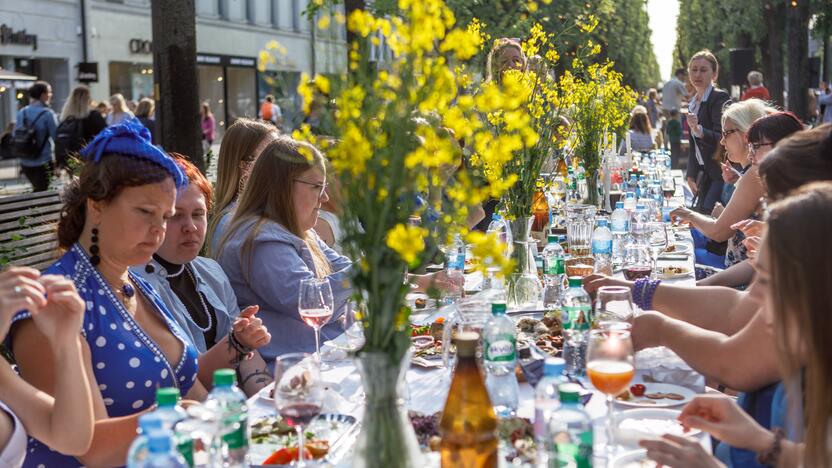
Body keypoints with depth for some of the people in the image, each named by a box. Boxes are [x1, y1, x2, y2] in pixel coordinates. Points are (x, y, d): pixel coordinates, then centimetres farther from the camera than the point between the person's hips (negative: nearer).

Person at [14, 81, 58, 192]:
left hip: (25, 163, 6)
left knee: (37, 190, 23)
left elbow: (15, 136, 9)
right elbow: (57, 137, -14)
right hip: (42, 163, -6)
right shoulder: (48, 114, -13)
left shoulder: (21, 113, 4)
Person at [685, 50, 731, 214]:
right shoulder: (693, 103, 14)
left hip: (720, 172, -8)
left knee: (708, 213, -17)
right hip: (704, 174, 8)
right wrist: (691, 175, 14)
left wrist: (699, 130, -39)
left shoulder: (720, 98, -11)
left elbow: (721, 139, -22)